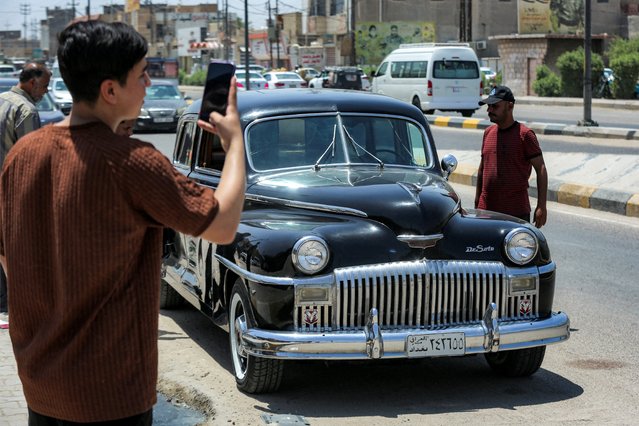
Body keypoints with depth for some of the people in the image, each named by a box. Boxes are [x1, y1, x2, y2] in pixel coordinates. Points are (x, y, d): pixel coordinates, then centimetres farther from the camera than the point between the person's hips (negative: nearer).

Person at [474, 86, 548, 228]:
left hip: (516, 213, -5)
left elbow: (541, 170, -8)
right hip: (486, 211, 6)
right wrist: (477, 202, 19)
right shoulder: (488, 133, 11)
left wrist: (541, 207, -14)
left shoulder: (524, 134, -7)